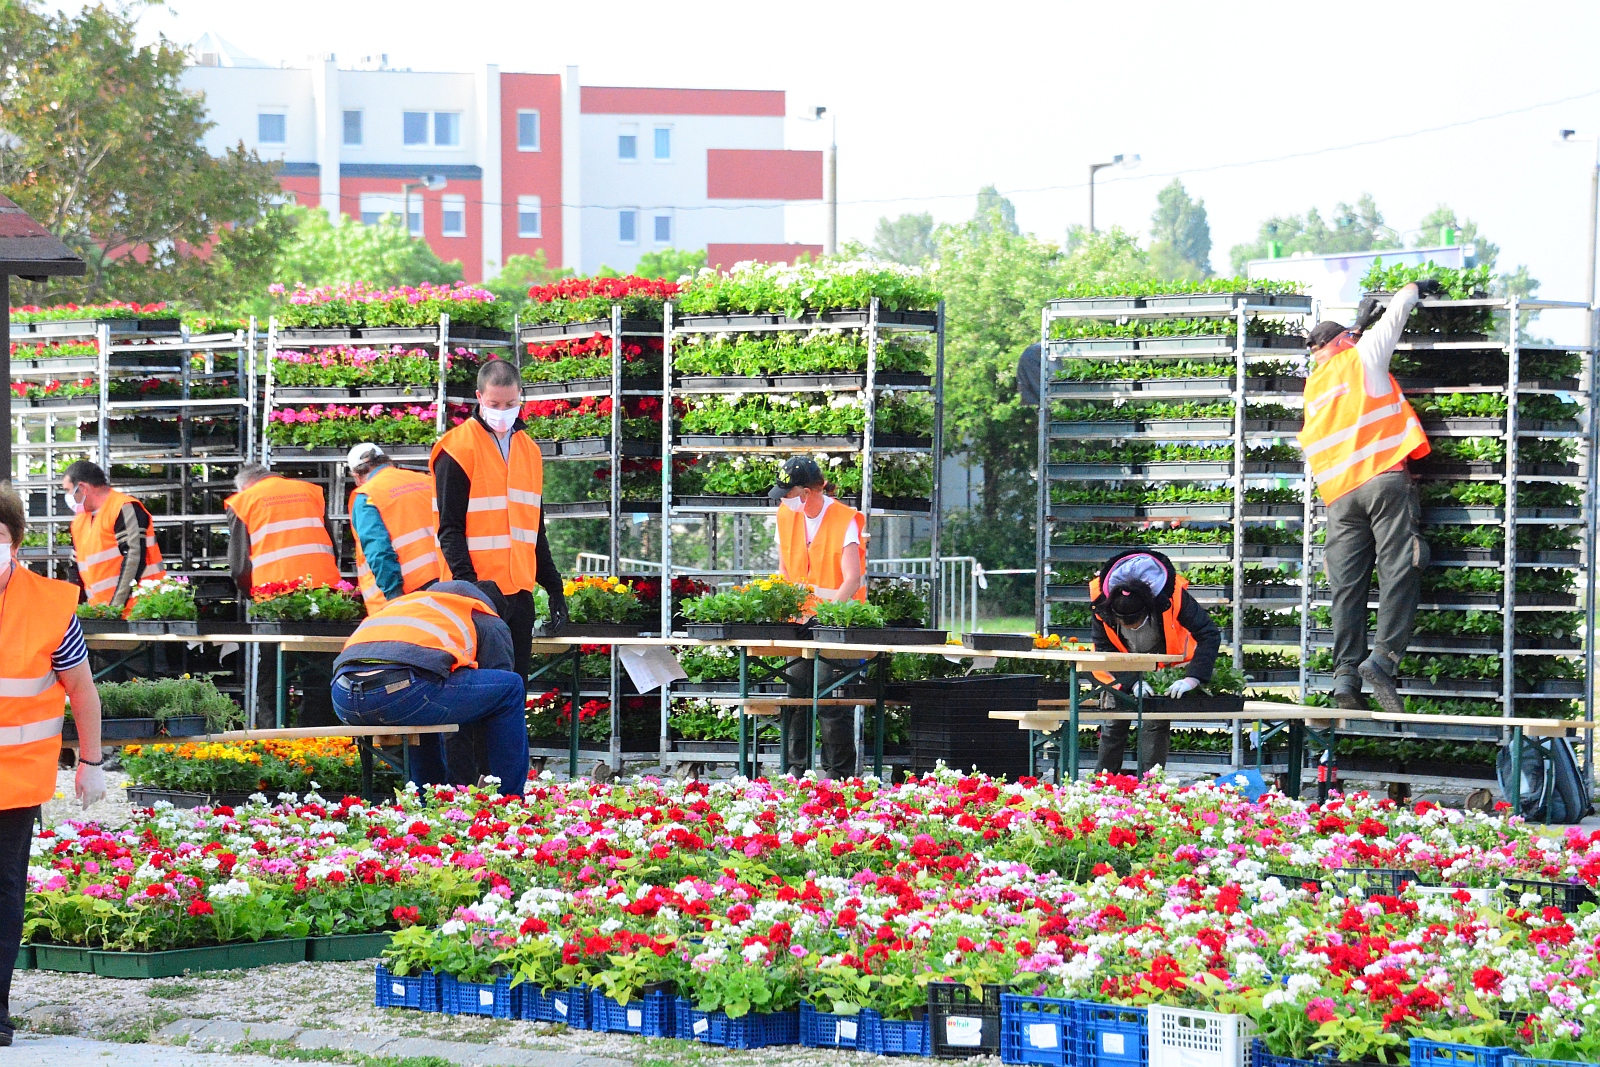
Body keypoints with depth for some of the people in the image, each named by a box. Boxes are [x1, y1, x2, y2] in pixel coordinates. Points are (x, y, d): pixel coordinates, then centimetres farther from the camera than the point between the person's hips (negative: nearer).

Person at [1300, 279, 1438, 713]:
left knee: (1348, 586, 0)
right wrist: (1415, 287, 41)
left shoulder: (1314, 383, 24)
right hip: (1384, 478, -5)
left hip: (1340, 493, 5)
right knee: (1399, 572, -11)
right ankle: (1384, 658, -25)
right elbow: (1397, 311, 24)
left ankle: (1346, 675, -9)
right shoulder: (1363, 355, 10)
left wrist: (1360, 323, 54)